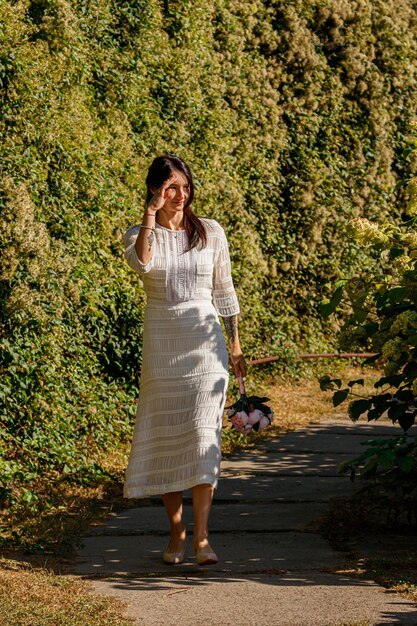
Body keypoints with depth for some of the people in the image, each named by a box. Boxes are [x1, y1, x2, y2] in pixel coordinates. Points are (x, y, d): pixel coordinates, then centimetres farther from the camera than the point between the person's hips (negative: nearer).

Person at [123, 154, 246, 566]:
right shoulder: (140, 234, 3)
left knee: (204, 435, -11)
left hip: (205, 344, 0)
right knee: (166, 438, 4)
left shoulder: (210, 232, 6)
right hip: (162, 347, 1)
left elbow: (224, 290, 12)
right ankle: (176, 532, 17)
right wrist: (151, 214, -21)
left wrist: (234, 344, 11)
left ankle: (201, 536, -11)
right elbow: (141, 264, -22)